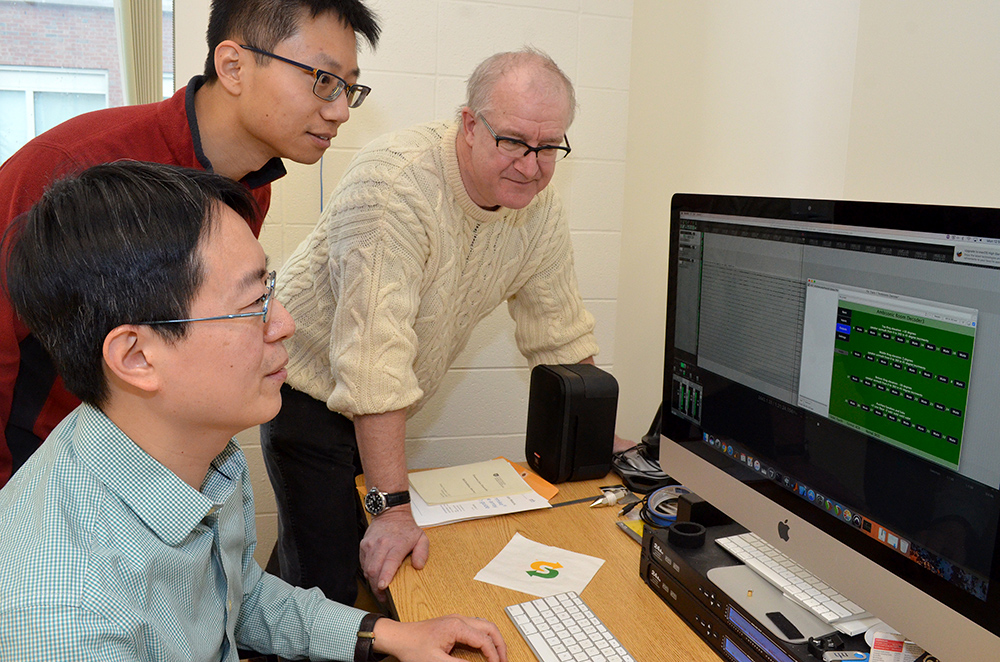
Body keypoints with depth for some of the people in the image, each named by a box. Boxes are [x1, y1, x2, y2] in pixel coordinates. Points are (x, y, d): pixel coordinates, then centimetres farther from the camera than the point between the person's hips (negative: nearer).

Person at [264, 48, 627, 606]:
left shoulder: (542, 209, -8)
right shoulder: (396, 182, -30)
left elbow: (563, 338, 5)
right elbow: (375, 352, -34)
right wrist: (394, 510, -33)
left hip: (385, 407, 6)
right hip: (312, 387, -5)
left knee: (387, 571, 11)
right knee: (328, 587, -6)